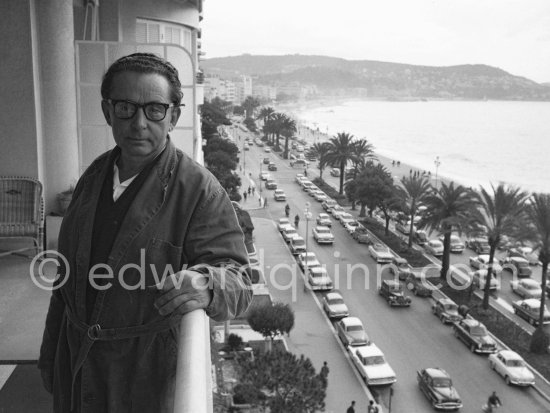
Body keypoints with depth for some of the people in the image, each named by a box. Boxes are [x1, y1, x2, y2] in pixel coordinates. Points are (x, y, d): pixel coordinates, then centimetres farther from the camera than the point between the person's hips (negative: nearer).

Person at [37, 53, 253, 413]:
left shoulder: (200, 190, -17)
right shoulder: (93, 177, 2)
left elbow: (237, 280, -19)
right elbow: (69, 275, 10)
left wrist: (206, 287, -42)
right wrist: (51, 357, 15)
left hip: (150, 373, -5)